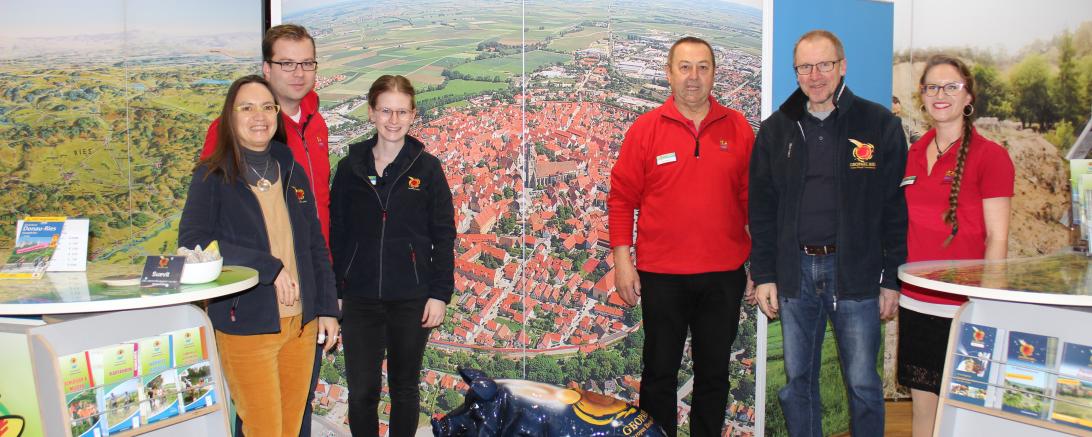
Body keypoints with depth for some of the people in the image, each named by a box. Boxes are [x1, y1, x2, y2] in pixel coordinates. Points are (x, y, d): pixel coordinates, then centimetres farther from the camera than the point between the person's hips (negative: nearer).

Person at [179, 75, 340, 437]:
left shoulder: (292, 172, 8)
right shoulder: (214, 177, -6)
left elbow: (316, 244, 11)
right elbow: (192, 242, -19)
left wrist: (327, 308, 6)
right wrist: (268, 268, -21)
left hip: (301, 324, 5)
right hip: (246, 326, -4)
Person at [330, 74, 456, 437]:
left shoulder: (427, 168, -2)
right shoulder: (350, 167, 2)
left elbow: (444, 236, -1)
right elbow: (336, 233, 6)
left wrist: (440, 294, -5)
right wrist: (333, 291, 3)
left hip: (412, 298, -1)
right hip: (360, 299, 1)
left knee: (405, 388, 12)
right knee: (361, 392, 1)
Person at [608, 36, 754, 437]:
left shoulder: (738, 129, 3)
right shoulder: (645, 129, -2)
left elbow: (753, 197, 8)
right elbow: (621, 197, 0)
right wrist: (622, 260, -6)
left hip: (724, 274, 2)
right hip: (661, 274, -1)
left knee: (714, 373, 13)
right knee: (660, 372, 10)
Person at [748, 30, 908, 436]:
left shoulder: (880, 125, -1)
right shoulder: (776, 130, 8)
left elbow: (895, 207, -1)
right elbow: (761, 209, 9)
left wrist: (891, 279, -4)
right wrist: (763, 275, 3)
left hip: (855, 272, -2)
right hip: (794, 273, 3)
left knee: (863, 384, 4)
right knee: (797, 382, 10)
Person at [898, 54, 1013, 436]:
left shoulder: (990, 156, -7)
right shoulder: (913, 154, 10)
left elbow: (997, 238, -9)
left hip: (962, 308, -5)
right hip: (914, 303, 5)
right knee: (922, 402, 12)